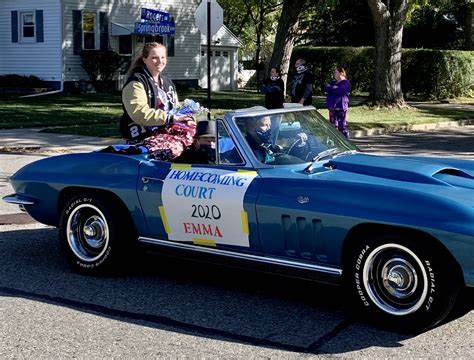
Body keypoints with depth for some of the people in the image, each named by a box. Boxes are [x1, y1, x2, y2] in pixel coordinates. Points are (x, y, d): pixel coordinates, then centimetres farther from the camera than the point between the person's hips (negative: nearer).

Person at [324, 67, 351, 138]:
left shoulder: (346, 82, -3)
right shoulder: (333, 82, 20)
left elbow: (340, 90, -19)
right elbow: (325, 88, 5)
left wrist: (330, 88, -4)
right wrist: (334, 88, -10)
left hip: (341, 107, -8)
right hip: (332, 107, 8)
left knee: (342, 126, -11)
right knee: (333, 126, 11)